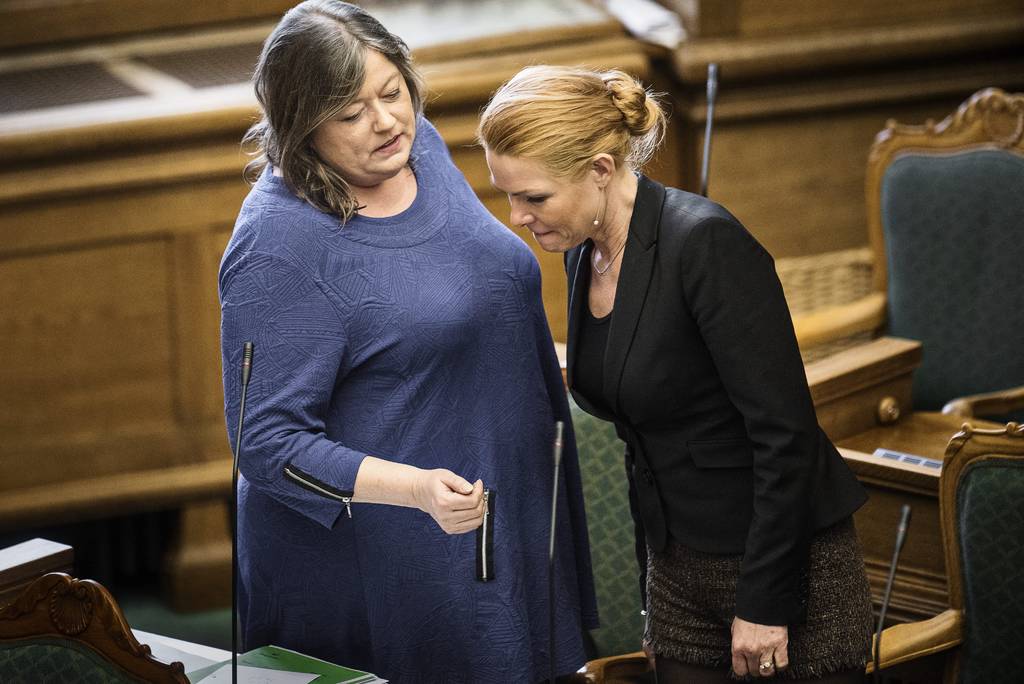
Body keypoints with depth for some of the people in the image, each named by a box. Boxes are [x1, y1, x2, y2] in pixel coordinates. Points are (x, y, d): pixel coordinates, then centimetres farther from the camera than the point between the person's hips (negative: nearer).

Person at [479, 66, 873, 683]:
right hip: (678, 572, 7)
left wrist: (765, 603, -19)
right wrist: (652, 584, 17)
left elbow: (785, 431, -22)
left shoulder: (706, 243, -21)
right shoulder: (583, 254, 3)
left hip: (787, 563, -7)